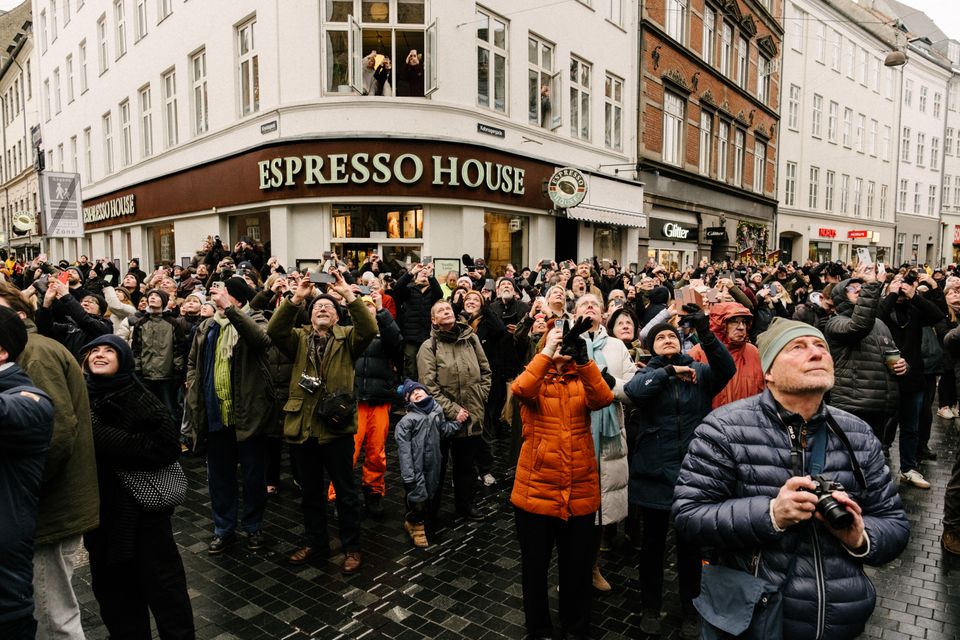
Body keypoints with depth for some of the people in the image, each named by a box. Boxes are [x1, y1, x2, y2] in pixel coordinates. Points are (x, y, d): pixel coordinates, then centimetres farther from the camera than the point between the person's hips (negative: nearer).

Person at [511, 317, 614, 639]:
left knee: (577, 568, 17)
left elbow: (603, 399, -18)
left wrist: (583, 358, -28)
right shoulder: (534, 378, 0)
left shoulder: (582, 379, 5)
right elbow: (521, 390, -25)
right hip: (536, 489, -1)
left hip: (580, 492, 2)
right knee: (535, 567, 15)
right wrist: (548, 352, -27)